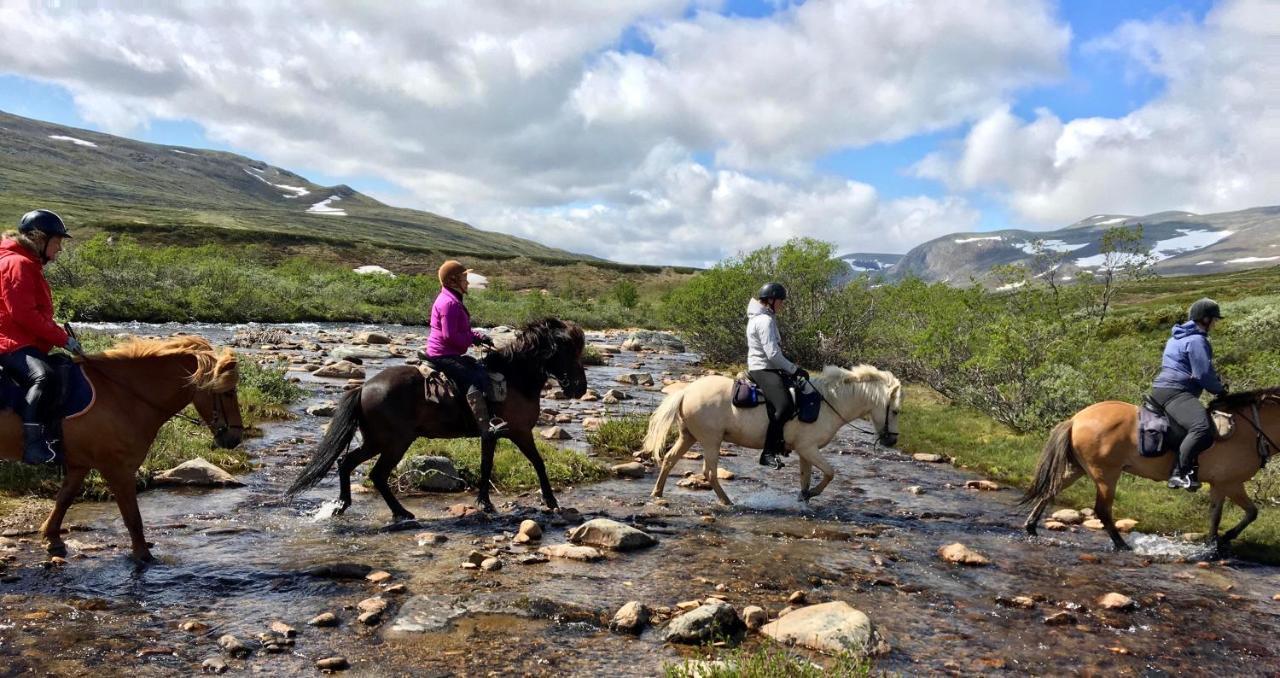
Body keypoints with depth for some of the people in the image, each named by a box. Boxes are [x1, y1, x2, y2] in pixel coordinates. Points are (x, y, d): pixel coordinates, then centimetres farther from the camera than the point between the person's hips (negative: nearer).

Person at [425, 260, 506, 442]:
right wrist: (473, 339, -13)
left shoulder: (453, 300, 18)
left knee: (482, 370, 13)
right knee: (473, 380, -24)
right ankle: (486, 427, -35)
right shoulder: (449, 303, -17)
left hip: (451, 353, 12)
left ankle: (490, 416, 13)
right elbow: (450, 335, -22)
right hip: (443, 355, -12)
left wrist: (478, 336, 7)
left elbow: (461, 330, 23)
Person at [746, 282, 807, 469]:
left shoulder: (765, 318, 17)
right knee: (785, 406, -27)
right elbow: (773, 354, -22)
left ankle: (781, 442, 18)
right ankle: (768, 453, -23)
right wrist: (795, 370, -14)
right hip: (763, 370, -11)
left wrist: (793, 370, 17)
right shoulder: (765, 320, -16)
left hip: (770, 368, 11)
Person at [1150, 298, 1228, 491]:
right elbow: (1204, 374, -15)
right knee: (1203, 427, -33)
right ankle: (1179, 474, -33)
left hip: (1164, 388, 12)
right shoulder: (1197, 340, -10)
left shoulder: (1179, 337, 22)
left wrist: (1217, 385, 25)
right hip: (1174, 392, -12)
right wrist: (1220, 390, 2)